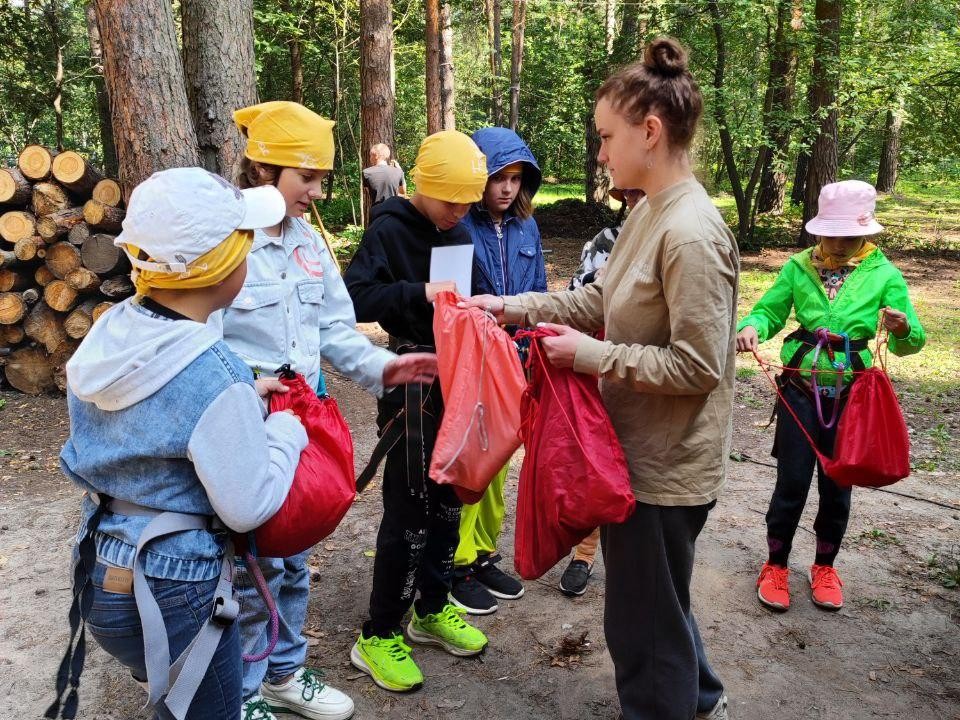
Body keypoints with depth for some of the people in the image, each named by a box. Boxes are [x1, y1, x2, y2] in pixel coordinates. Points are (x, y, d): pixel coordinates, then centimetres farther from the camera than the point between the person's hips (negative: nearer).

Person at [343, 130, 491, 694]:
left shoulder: (460, 234, 9)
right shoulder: (389, 230, -10)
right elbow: (356, 298, -20)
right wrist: (418, 293, -29)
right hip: (411, 384, -7)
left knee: (448, 498, 15)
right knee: (409, 509, -3)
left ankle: (432, 609, 33)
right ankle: (379, 635, 13)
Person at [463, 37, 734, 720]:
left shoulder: (691, 233, -24)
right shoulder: (648, 216, 6)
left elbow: (697, 366, -25)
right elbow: (601, 299, 12)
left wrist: (593, 356, -20)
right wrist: (512, 306, 4)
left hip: (665, 463, -10)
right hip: (640, 449, 10)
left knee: (645, 619, 10)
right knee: (654, 599, 28)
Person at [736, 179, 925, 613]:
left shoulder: (883, 274, -5)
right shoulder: (799, 266, -4)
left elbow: (910, 342, -6)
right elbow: (769, 310, -1)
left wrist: (903, 329, -30)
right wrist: (752, 327, -24)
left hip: (849, 393, 1)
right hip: (801, 389, 0)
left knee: (837, 485, 11)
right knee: (792, 482, 3)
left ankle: (825, 568, 33)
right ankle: (776, 566, 23)